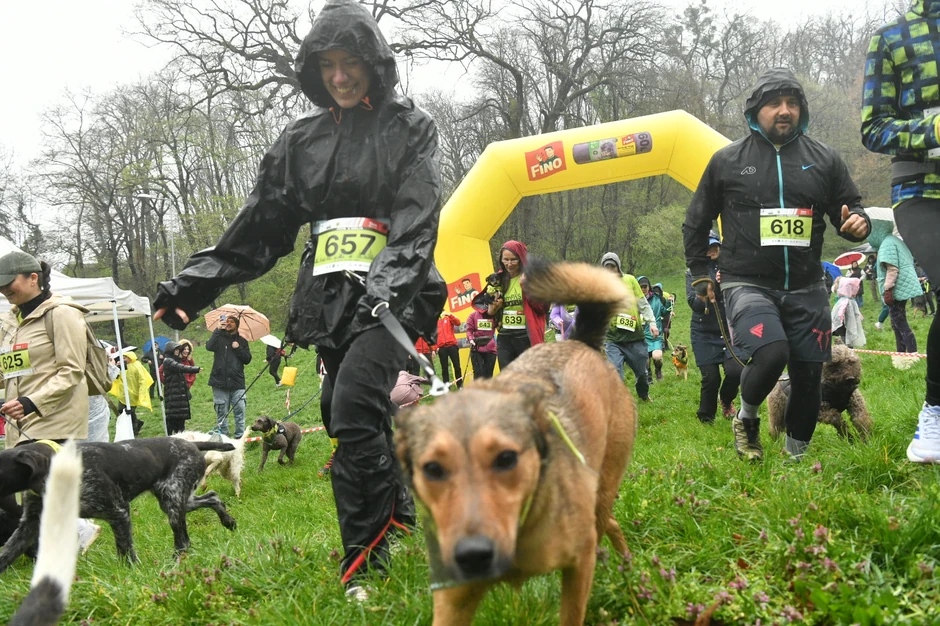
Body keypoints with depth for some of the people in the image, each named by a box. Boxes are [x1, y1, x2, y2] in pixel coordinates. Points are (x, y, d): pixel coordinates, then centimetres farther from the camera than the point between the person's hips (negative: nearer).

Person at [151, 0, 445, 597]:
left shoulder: (410, 127, 1)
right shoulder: (304, 137, 14)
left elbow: (418, 222, -11)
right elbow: (260, 226, 15)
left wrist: (387, 288, -28)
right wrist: (195, 282, 9)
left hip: (389, 295, -5)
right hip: (328, 297, 5)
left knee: (355, 412, -19)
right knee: (368, 418, 10)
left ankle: (363, 563, -10)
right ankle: (399, 514, 30)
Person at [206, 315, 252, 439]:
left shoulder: (242, 341, 13)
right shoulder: (219, 338, 8)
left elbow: (247, 359, 8)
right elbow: (209, 346, -13)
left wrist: (238, 349, -6)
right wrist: (219, 330, -12)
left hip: (237, 383, 1)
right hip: (220, 382, -1)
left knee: (240, 411, -4)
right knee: (222, 412, 2)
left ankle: (240, 437, 3)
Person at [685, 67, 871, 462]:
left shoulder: (824, 159, 7)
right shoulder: (727, 161, 4)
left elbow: (849, 208, 15)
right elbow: (696, 222, 14)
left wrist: (858, 222, -9)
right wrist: (699, 274, 12)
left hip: (806, 289, 3)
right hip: (748, 285, -3)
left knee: (809, 376, 3)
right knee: (771, 354, -26)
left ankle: (796, 455, 24)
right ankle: (746, 418, 4)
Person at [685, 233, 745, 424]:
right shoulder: (693, 272, 2)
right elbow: (693, 302, -11)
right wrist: (714, 285, -24)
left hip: (730, 330, 1)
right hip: (705, 334, -1)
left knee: (736, 371, -14)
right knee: (711, 378, -5)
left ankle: (726, 399, 20)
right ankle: (705, 420, 18)